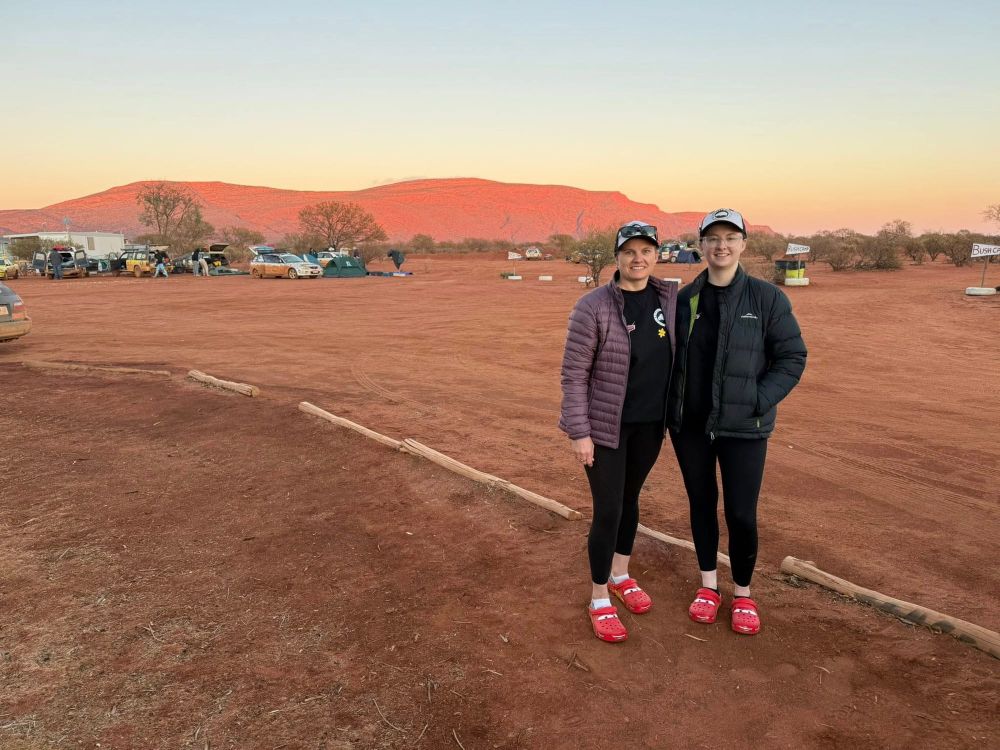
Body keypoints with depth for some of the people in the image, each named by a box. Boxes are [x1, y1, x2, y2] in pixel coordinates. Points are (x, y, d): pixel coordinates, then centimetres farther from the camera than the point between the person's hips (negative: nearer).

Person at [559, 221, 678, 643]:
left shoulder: (669, 298, -2)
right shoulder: (593, 307, -17)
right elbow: (573, 375, -14)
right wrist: (579, 433, -16)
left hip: (651, 423, 5)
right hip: (606, 425, -5)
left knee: (630, 499, 20)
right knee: (608, 511, 1)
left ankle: (620, 575, 42)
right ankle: (599, 599, 21)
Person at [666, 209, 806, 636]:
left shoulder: (767, 298, -7)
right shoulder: (684, 299, 2)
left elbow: (792, 358, -5)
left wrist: (758, 402, -15)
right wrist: (670, 406, 0)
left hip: (742, 428, -2)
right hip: (689, 425, 3)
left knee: (741, 514, 3)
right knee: (701, 504, 15)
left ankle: (743, 594, 27)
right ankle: (708, 585, 34)